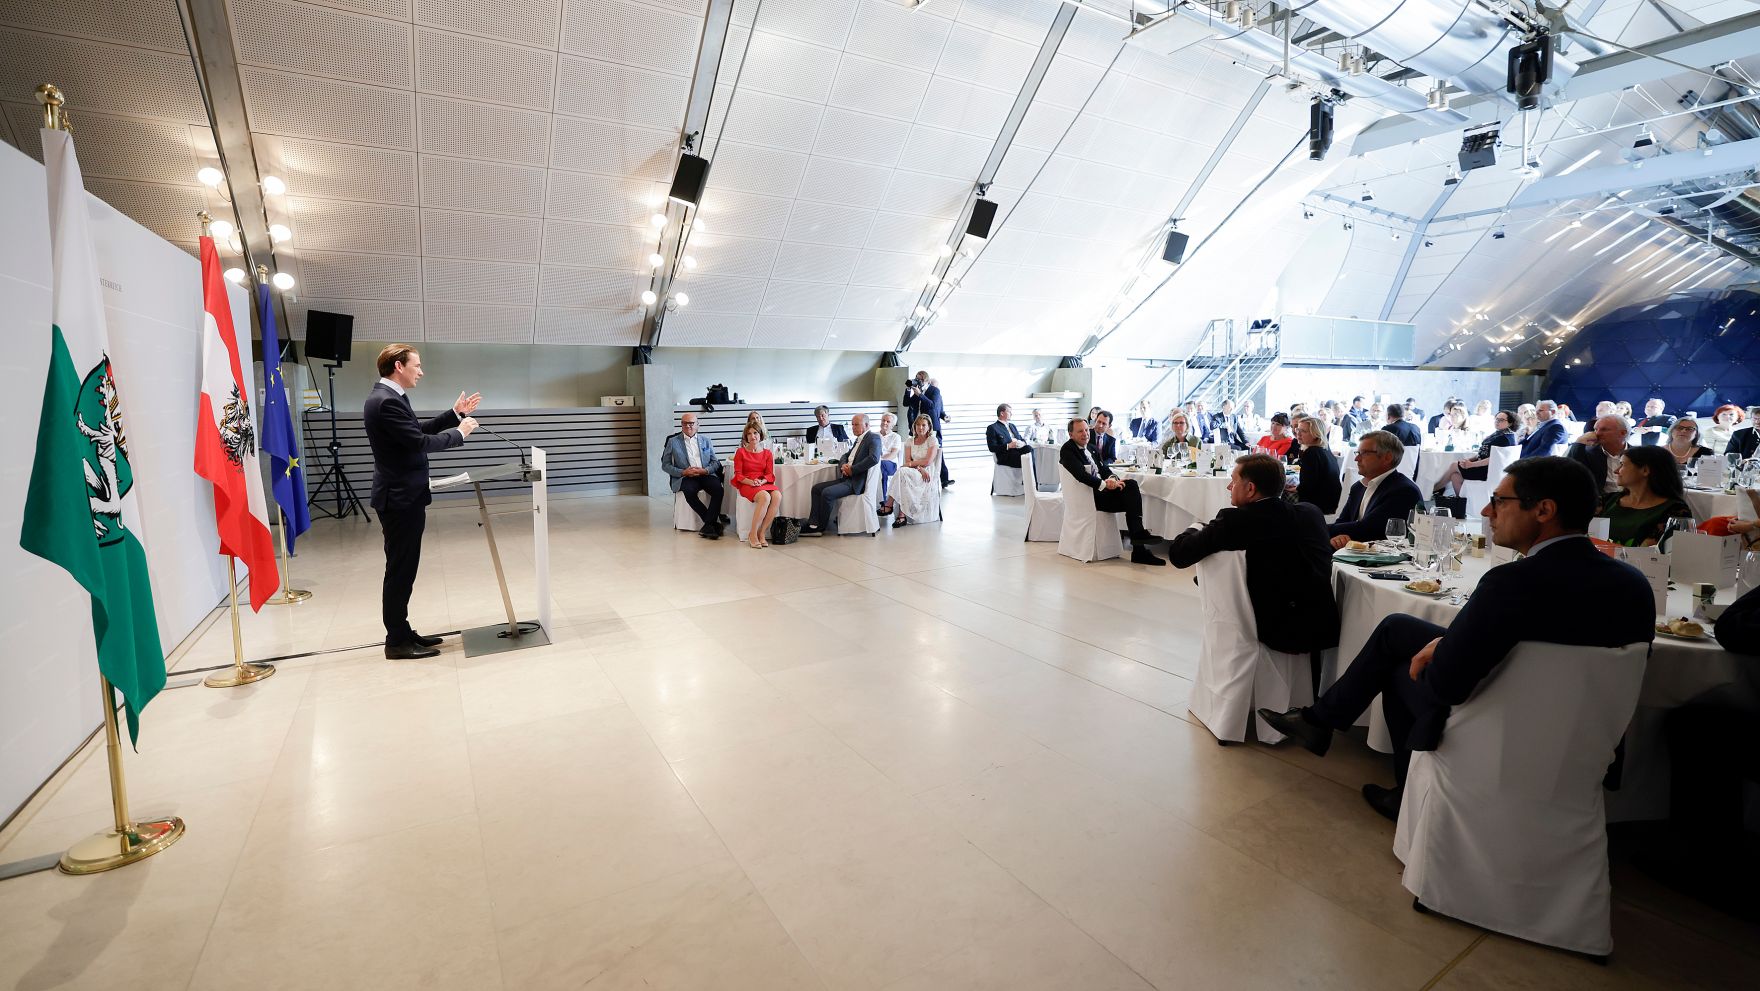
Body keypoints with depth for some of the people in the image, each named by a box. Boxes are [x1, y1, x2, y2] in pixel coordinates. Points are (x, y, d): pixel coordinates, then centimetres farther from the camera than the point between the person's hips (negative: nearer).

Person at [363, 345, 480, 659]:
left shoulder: (389, 397, 12)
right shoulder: (386, 401, -20)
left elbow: (418, 431, 19)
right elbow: (420, 443, -23)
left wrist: (455, 414, 16)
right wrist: (459, 432, -10)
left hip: (403, 496, 10)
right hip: (400, 498, -10)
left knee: (403, 569, 15)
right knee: (399, 570, -2)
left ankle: (401, 633, 24)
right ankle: (397, 641, 8)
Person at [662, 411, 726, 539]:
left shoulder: (706, 441, 18)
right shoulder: (673, 442, 11)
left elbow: (715, 462, 13)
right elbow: (665, 465, 8)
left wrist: (705, 470, -9)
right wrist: (683, 472, -9)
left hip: (705, 475, 2)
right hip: (685, 476, -2)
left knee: (718, 489, -30)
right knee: (689, 491, -35)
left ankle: (708, 525, -26)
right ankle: (714, 522, -25)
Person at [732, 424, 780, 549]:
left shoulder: (767, 454, 15)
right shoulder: (740, 452, 7)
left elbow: (770, 475, 7)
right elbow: (738, 474, 1)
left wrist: (761, 481, -15)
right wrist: (751, 482, -18)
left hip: (764, 483, 3)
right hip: (746, 485, -3)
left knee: (777, 496, -32)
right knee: (765, 497, -36)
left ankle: (761, 533, -24)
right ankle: (752, 534, -25)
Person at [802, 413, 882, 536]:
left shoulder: (874, 438, -7)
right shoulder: (858, 440, 22)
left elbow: (873, 458, -23)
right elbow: (845, 455, 25)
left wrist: (852, 469, -18)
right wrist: (843, 465, 0)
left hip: (856, 482, -10)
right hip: (846, 478, 10)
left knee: (827, 493, -24)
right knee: (816, 488, 1)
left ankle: (820, 527, -9)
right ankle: (813, 524, -6)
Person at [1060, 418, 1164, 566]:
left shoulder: (1090, 448, 22)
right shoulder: (1067, 450, -6)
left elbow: (1103, 468, 16)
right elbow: (1081, 475, -20)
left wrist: (1111, 478, -7)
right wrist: (1104, 484, -25)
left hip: (1100, 488, 8)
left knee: (1131, 484, -18)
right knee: (1131, 500, -20)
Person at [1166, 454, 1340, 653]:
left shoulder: (1235, 520, -13)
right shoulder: (1312, 513, 2)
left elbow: (1177, 554, -10)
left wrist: (1196, 530, 13)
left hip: (1278, 634, -5)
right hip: (1326, 630, 5)